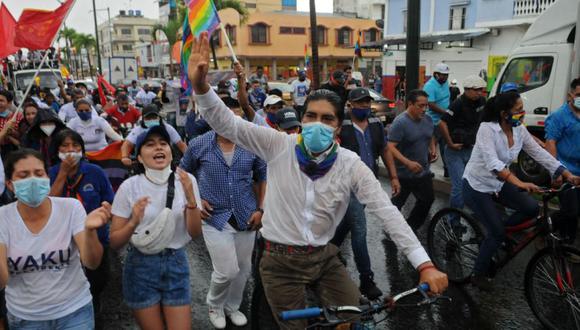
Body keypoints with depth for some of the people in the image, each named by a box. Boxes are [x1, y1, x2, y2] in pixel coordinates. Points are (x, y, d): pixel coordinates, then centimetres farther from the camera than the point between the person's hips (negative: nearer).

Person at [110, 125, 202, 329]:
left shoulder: (186, 181, -6)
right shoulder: (129, 187, -10)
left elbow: (195, 233, -8)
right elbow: (114, 242, -8)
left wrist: (190, 199, -23)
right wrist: (133, 223, -27)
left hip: (176, 263, 1)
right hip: (141, 266, -1)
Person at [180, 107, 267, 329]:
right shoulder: (198, 145, -7)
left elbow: (263, 177, 8)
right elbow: (183, 173, 10)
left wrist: (261, 209, 0)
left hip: (246, 217, 3)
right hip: (214, 217, -2)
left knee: (243, 269, 14)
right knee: (227, 271, -5)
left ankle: (232, 307, 42)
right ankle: (215, 306, 28)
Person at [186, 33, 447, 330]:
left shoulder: (350, 164, -10)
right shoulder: (280, 146, -12)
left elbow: (387, 212, -14)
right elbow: (227, 124, -17)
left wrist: (425, 265, -20)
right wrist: (200, 84, -36)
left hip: (323, 258, 2)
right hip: (281, 261, -1)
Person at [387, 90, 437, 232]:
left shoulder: (428, 120, 4)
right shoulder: (400, 122, -19)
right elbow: (390, 147, -25)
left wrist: (433, 149, 1)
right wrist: (408, 163, -34)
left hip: (423, 171, 7)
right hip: (404, 174, -7)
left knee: (427, 199, 15)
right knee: (397, 203, 8)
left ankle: (411, 228, 34)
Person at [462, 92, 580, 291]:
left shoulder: (519, 130, -4)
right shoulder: (487, 129, -24)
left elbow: (540, 153, -2)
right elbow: (493, 163, -35)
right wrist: (519, 183, -46)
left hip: (499, 183, 7)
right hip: (477, 186, -6)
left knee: (532, 208, -11)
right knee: (497, 233, -7)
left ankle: (496, 232, 14)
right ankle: (479, 275, 14)